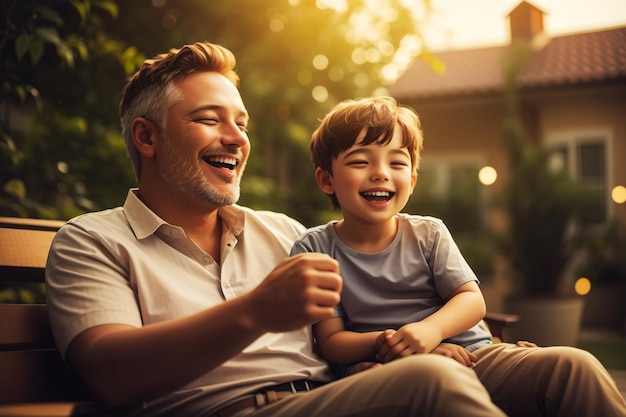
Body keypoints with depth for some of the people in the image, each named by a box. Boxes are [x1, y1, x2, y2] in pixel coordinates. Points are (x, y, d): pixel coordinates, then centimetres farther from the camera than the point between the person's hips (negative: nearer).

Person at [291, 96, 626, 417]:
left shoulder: (428, 233, 8)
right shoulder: (315, 248, 2)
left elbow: (472, 299, 3)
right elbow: (330, 340, -3)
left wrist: (430, 330, -19)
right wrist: (390, 343, -21)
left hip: (470, 355, 3)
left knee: (574, 365, -21)